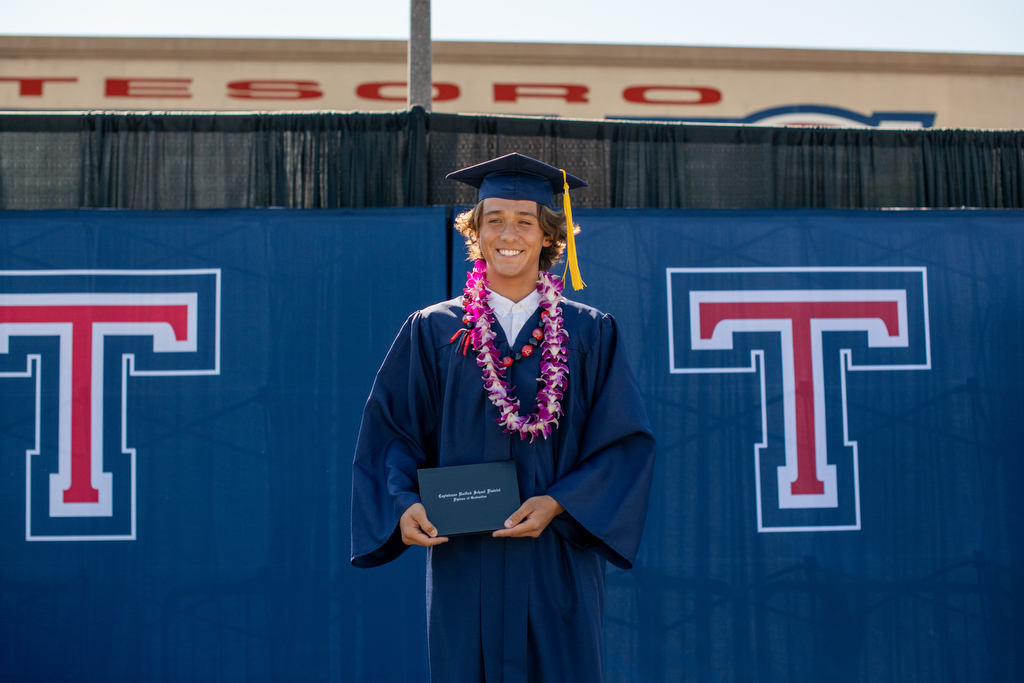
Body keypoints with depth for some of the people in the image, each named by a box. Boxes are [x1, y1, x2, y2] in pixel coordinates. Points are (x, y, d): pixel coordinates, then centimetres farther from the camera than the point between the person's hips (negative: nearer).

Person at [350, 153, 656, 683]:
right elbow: (392, 432, 3)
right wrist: (405, 503, -15)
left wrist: (558, 503, -13)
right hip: (465, 564, 0)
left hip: (559, 563, 0)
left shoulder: (590, 334, 4)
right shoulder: (433, 332, 5)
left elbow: (625, 440, 0)